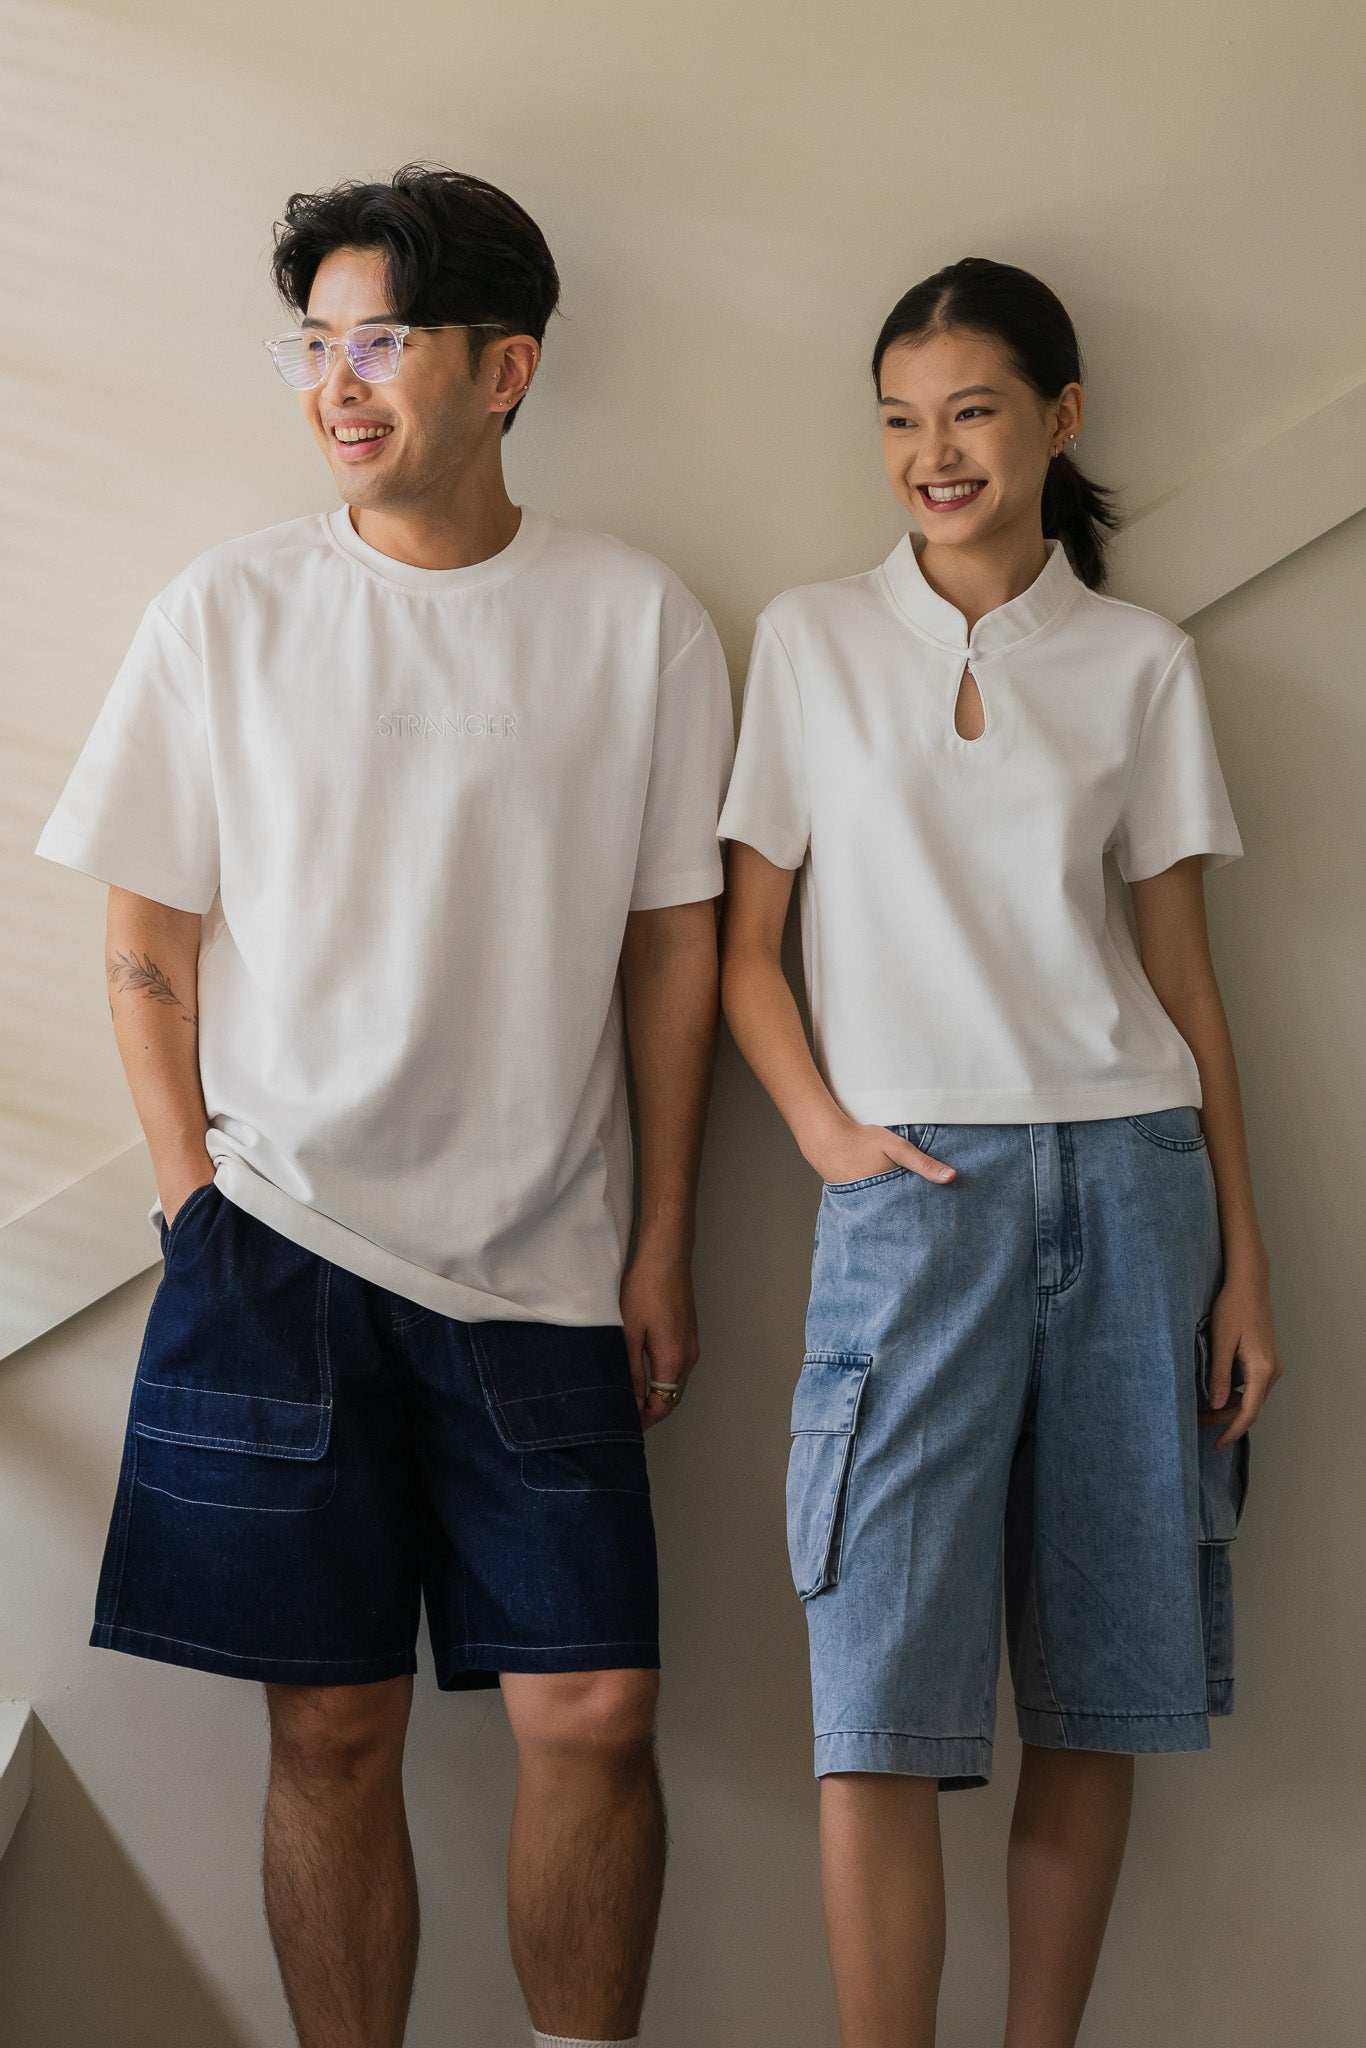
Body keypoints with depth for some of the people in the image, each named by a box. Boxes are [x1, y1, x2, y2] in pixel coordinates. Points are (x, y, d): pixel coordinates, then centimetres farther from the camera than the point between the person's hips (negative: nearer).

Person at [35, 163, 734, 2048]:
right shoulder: (224, 616, 2)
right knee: (332, 1726, 3)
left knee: (593, 1709, -2)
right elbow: (148, 949, 7)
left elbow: (676, 941, 6)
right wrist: (195, 1196, -2)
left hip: (543, 1262, 0)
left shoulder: (639, 621, 2)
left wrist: (663, 1243, 4)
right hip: (282, 1237, 0)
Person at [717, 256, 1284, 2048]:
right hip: (915, 1189, -1)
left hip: (1129, 1180, 2)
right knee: (881, 1710, -8)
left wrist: (1243, 1260, 6)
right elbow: (743, 944, 9)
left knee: (1100, 1692, 5)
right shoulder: (812, 640, 8)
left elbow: (1184, 974, 10)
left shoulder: (1143, 664, 9)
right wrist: (824, 1128, -8)